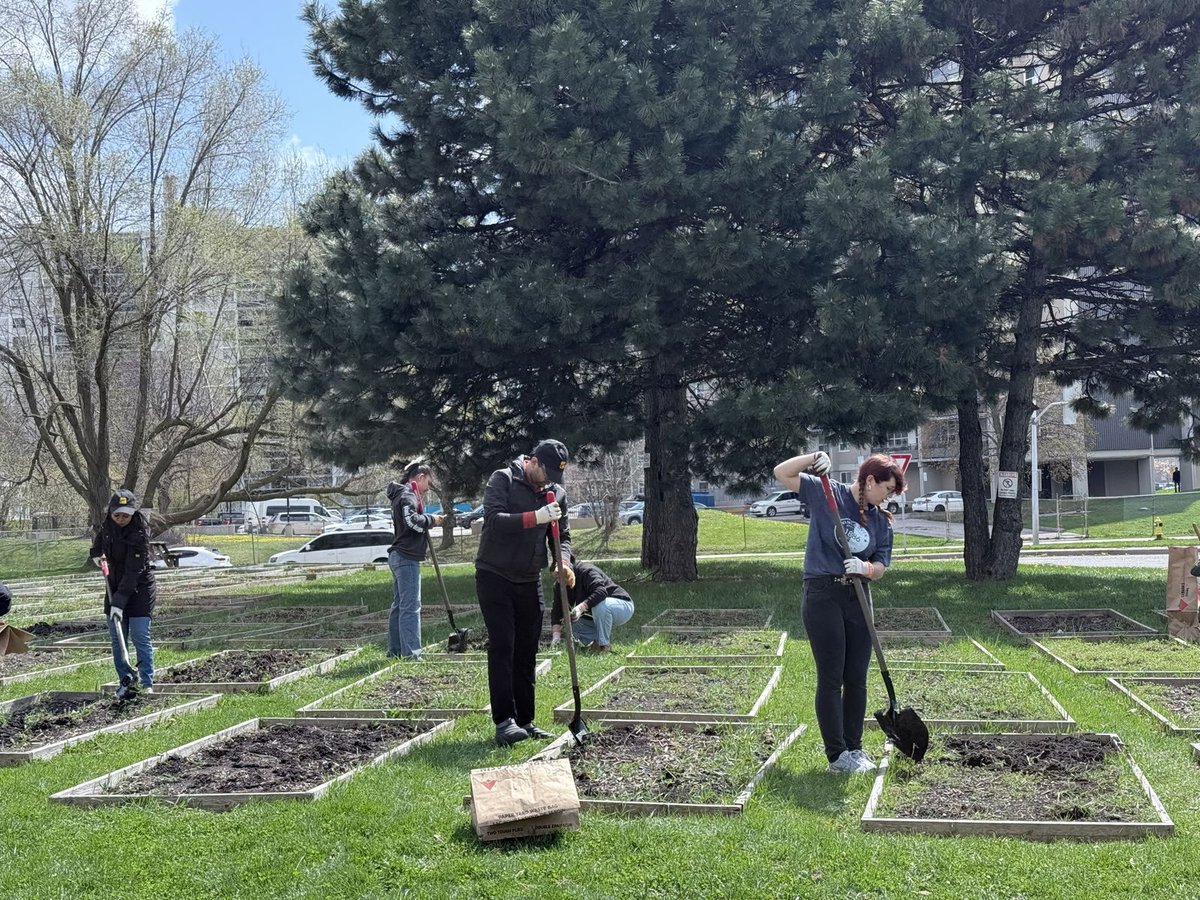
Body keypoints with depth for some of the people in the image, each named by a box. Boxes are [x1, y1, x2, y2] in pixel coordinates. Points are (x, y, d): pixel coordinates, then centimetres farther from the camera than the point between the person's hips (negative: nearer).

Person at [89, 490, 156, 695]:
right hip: (115, 586, 7)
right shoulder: (109, 523, -4)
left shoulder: (139, 533, -24)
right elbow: (102, 533, 24)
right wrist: (96, 551, 8)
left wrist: (119, 602, -32)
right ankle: (126, 679, 15)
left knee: (140, 638, -10)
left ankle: (147, 684, -4)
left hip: (139, 588, -6)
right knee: (117, 638, 6)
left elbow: (133, 572, -28)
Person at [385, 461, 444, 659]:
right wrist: (431, 520, -11)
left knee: (399, 605, 14)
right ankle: (410, 653, -12)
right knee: (411, 606, -11)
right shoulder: (408, 496, -13)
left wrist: (428, 520, 6)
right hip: (407, 558, -11)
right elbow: (412, 520, -26)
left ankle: (395, 650, 19)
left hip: (399, 556, 11)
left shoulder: (403, 494, 19)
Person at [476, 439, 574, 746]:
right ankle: (504, 721, -11)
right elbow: (493, 519, -23)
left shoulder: (556, 493, 6)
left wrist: (563, 560, -12)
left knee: (527, 652, 8)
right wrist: (535, 517, -33)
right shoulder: (503, 479, -10)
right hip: (494, 578, -6)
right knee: (502, 648, -10)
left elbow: (562, 535, 9)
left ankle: (524, 721, 14)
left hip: (529, 582, 6)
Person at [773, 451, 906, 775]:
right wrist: (813, 458, -23)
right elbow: (782, 473, -8)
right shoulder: (826, 493, -3)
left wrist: (865, 568, -17)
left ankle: (854, 748, 22)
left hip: (858, 599, 5)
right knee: (831, 678, -1)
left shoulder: (881, 521, 9)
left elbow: (880, 569, 6)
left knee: (856, 679, 10)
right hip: (822, 596, -5)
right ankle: (837, 755, 6)